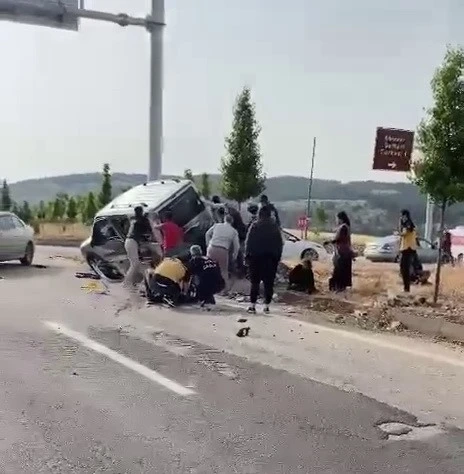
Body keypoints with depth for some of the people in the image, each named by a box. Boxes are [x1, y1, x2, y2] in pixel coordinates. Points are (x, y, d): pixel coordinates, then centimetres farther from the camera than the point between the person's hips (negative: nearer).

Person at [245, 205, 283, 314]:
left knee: (255, 282, 5)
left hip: (256, 257, -2)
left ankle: (252, 305, 1)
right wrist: (278, 257, 10)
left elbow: (248, 243, -8)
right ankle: (266, 306, 9)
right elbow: (280, 243, 4)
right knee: (269, 283, 8)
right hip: (271, 259, 2)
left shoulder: (254, 226, -7)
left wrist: (247, 256, -2)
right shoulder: (275, 227, 2)